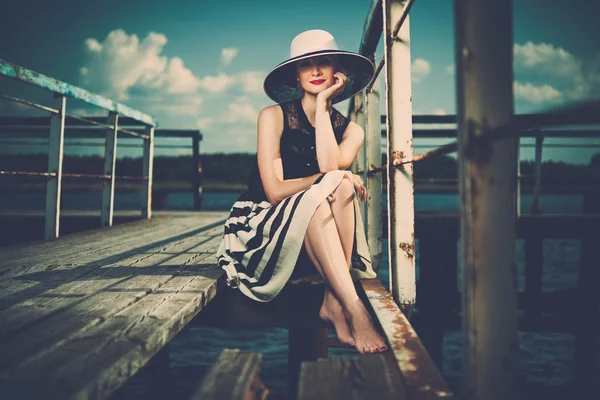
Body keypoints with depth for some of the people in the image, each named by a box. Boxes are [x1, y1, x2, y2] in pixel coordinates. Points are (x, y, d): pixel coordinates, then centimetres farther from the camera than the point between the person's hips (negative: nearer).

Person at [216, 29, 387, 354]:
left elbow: (330, 166, -18)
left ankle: (334, 302, -32)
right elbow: (274, 191, -14)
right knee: (316, 200, -34)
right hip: (264, 227, -3)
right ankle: (354, 311, -40)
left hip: (314, 236, 3)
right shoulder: (274, 116, -4)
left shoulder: (350, 130, 7)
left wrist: (322, 105, -11)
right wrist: (329, 179, -21)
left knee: (343, 187, -28)